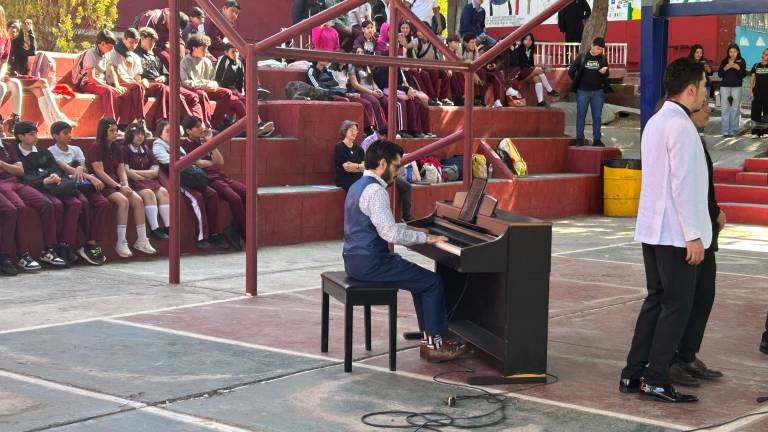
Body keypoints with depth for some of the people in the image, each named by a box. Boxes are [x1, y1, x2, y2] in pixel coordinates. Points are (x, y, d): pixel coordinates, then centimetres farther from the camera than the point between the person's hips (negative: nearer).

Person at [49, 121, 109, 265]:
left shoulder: (75, 150, 22)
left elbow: (83, 167, 10)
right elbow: (67, 169, -9)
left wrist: (80, 168, -17)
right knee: (84, 203, -35)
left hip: (82, 184, 5)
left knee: (103, 203, -24)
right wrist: (91, 178, -18)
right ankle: (93, 244, -25)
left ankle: (91, 245, -29)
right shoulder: (51, 151, 4)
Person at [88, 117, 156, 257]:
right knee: (123, 200, -31)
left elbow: (121, 170, 14)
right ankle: (121, 243, -29)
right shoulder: (96, 147, -6)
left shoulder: (116, 148, 17)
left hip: (116, 184, 7)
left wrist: (125, 185, -7)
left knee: (138, 200, -17)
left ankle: (141, 240, -16)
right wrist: (118, 187, -17)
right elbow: (99, 172, -13)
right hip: (102, 185, -7)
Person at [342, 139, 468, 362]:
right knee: (433, 282, -4)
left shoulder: (360, 186, 14)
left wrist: (417, 234, 17)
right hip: (370, 263, -10)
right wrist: (425, 237, -14)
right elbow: (390, 233, -25)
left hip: (356, 259, 10)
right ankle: (435, 345, 2)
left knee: (421, 279, 18)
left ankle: (428, 339, 17)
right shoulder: (375, 190, -19)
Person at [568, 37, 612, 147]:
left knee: (597, 116, 4)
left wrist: (605, 72, -11)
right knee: (581, 115, 3)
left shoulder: (603, 59, 6)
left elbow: (607, 75, 10)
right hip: (583, 91, -2)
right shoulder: (582, 57, -1)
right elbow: (571, 71, 4)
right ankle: (579, 139, 10)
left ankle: (597, 139, 9)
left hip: (598, 91, 2)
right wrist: (577, 82, 5)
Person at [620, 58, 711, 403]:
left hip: (652, 229, 9)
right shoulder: (680, 126, -16)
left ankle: (633, 374, 16)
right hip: (676, 232, -9)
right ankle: (655, 380, -1)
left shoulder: (655, 122, 13)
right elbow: (683, 185, -21)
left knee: (656, 300, 14)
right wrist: (693, 236, -18)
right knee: (677, 306, -3)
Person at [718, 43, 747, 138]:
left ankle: (733, 130, 0)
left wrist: (738, 68, -18)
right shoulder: (724, 61, 8)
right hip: (724, 86, 2)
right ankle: (725, 131, -3)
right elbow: (720, 75, 5)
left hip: (737, 87, -2)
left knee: (735, 108, -5)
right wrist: (725, 68, -12)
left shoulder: (741, 61, 3)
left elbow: (744, 75, -2)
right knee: (725, 108, -3)